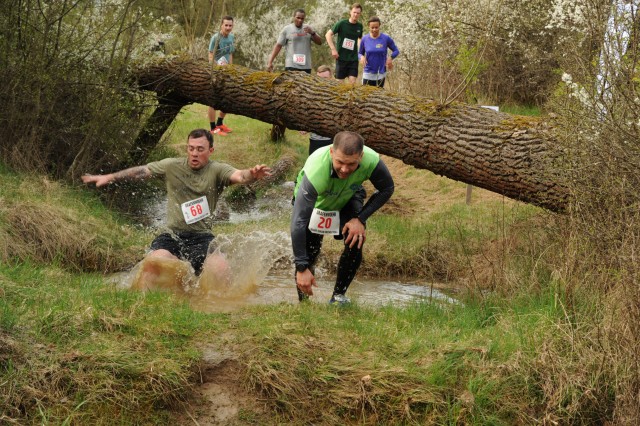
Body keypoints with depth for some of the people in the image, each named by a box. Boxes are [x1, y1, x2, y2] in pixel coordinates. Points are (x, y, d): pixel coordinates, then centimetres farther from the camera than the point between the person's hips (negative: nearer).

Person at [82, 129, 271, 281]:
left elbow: (238, 175, -22)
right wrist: (109, 177, 8)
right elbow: (141, 171, 11)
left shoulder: (217, 170, -3)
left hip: (202, 237, -1)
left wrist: (252, 174, -45)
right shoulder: (172, 166, 5)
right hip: (172, 236, 1)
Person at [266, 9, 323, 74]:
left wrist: (312, 33, -10)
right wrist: (270, 62, -5)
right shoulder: (287, 29, 3)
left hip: (306, 66, 3)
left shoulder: (308, 29, 12)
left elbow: (319, 42, 9)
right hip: (291, 66, -3)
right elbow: (278, 46, 2)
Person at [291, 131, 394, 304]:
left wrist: (360, 219, -25)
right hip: (315, 201, -2)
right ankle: (304, 303, 10)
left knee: (356, 242, -19)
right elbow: (298, 222, -43)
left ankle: (338, 296, 1)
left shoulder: (371, 161, -37)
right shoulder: (316, 170, -45)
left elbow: (387, 189, -14)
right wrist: (301, 269, -43)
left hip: (348, 199, 2)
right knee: (309, 252, -14)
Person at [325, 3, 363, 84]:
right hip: (341, 58, -3)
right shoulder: (342, 23, -6)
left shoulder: (359, 26, 5)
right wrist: (333, 49, -13)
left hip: (353, 58, 3)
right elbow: (328, 34, -5)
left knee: (352, 82, -6)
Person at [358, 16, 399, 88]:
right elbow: (359, 53, 10)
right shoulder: (365, 39, -2)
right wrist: (362, 57, -13)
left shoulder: (386, 38, -7)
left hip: (381, 74, -1)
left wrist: (390, 58, -16)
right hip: (368, 73, 1)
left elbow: (396, 51, 3)